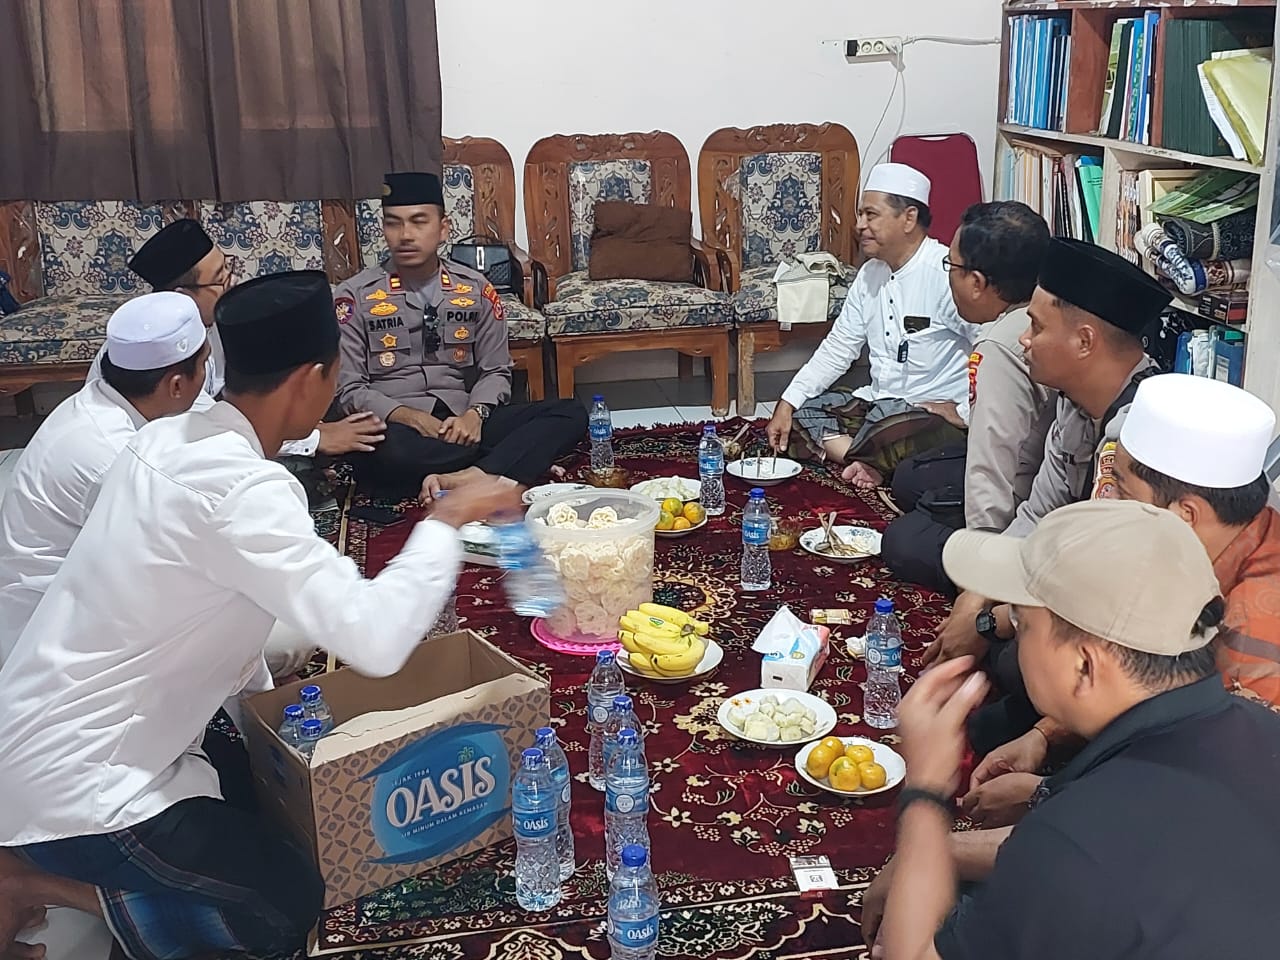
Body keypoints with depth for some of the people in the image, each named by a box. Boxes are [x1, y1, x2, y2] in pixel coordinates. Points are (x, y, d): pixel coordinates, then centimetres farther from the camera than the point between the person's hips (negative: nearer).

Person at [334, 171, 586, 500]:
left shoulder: (476, 289, 9)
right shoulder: (355, 296, 1)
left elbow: (495, 372, 9)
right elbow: (349, 390, -1)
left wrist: (474, 414, -13)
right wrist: (408, 416, -18)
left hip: (462, 424, 3)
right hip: (396, 427, -3)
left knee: (571, 414, -17)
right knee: (385, 451, -41)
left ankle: (474, 478, -39)